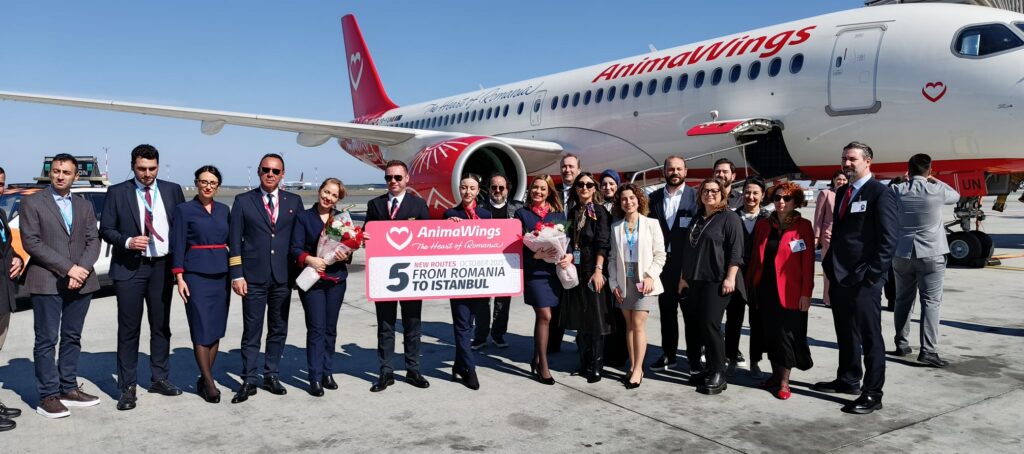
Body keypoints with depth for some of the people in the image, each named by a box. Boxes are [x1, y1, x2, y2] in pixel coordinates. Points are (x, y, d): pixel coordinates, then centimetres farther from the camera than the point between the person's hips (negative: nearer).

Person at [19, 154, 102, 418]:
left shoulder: (84, 206, 14)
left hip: (80, 282, 4)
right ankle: (48, 396, 4)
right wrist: (67, 268, -15)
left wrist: (82, 270, -10)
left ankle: (69, 389, 19)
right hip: (47, 283, -4)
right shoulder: (32, 203, 1)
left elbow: (93, 241, 8)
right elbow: (31, 242, -8)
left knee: (72, 338, 10)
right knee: (47, 340, 0)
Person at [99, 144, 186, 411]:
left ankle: (160, 379, 22)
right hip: (129, 268, -2)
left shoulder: (172, 190, 6)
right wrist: (128, 242, -17)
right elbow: (106, 229, 1)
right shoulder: (117, 192, 1)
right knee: (129, 329, 0)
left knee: (161, 326, 11)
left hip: (162, 266, 3)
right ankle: (128, 387, 8)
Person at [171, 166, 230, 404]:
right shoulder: (184, 210, 0)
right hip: (196, 275, -4)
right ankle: (209, 381, 3)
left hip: (221, 275, 4)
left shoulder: (224, 210, 11)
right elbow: (177, 246, -3)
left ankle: (204, 378, 16)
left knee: (217, 329, 6)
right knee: (201, 328, -4)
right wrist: (179, 277, -9)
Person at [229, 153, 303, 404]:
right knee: (251, 332, 2)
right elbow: (235, 240, 1)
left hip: (283, 277, 2)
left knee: (279, 330, 9)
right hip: (254, 277, -2)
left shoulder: (294, 201, 7)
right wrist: (237, 275, -5)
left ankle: (271, 376, 22)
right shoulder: (243, 201, 3)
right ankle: (249, 381, 11)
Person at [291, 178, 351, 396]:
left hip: (336, 279, 3)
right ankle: (315, 378, 1)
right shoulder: (304, 217, 1)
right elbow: (296, 248, -4)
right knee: (316, 328, -5)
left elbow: (349, 246, 9)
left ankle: (327, 372, 22)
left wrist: (346, 255, -13)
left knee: (330, 328, 10)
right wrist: (310, 259, -22)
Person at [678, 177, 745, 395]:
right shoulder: (696, 218, 18)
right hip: (695, 281, 7)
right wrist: (684, 276, 21)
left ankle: (718, 375, -2)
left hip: (717, 281, -7)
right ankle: (710, 369, 16)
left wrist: (730, 277, -18)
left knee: (710, 325, -10)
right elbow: (687, 249, 23)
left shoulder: (729, 218, -3)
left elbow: (736, 250, -11)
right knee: (700, 326, 6)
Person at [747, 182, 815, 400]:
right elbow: (755, 256, 10)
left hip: (789, 292, -4)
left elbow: (808, 261, -8)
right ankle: (776, 375, 25)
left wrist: (806, 293, -12)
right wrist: (750, 284, 6)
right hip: (765, 289, 4)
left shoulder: (803, 226, -4)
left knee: (786, 334, 0)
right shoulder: (763, 225, 8)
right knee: (770, 334, 10)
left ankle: (784, 382, 10)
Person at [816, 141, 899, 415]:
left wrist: (871, 276, -18)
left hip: (864, 280, -8)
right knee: (845, 333, 18)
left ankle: (872, 394, 7)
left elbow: (888, 241, -15)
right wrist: (830, 267, 12)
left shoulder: (881, 194, -9)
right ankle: (847, 380, 32)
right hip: (839, 277, 8)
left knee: (870, 337, 0)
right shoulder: (842, 192, 15)